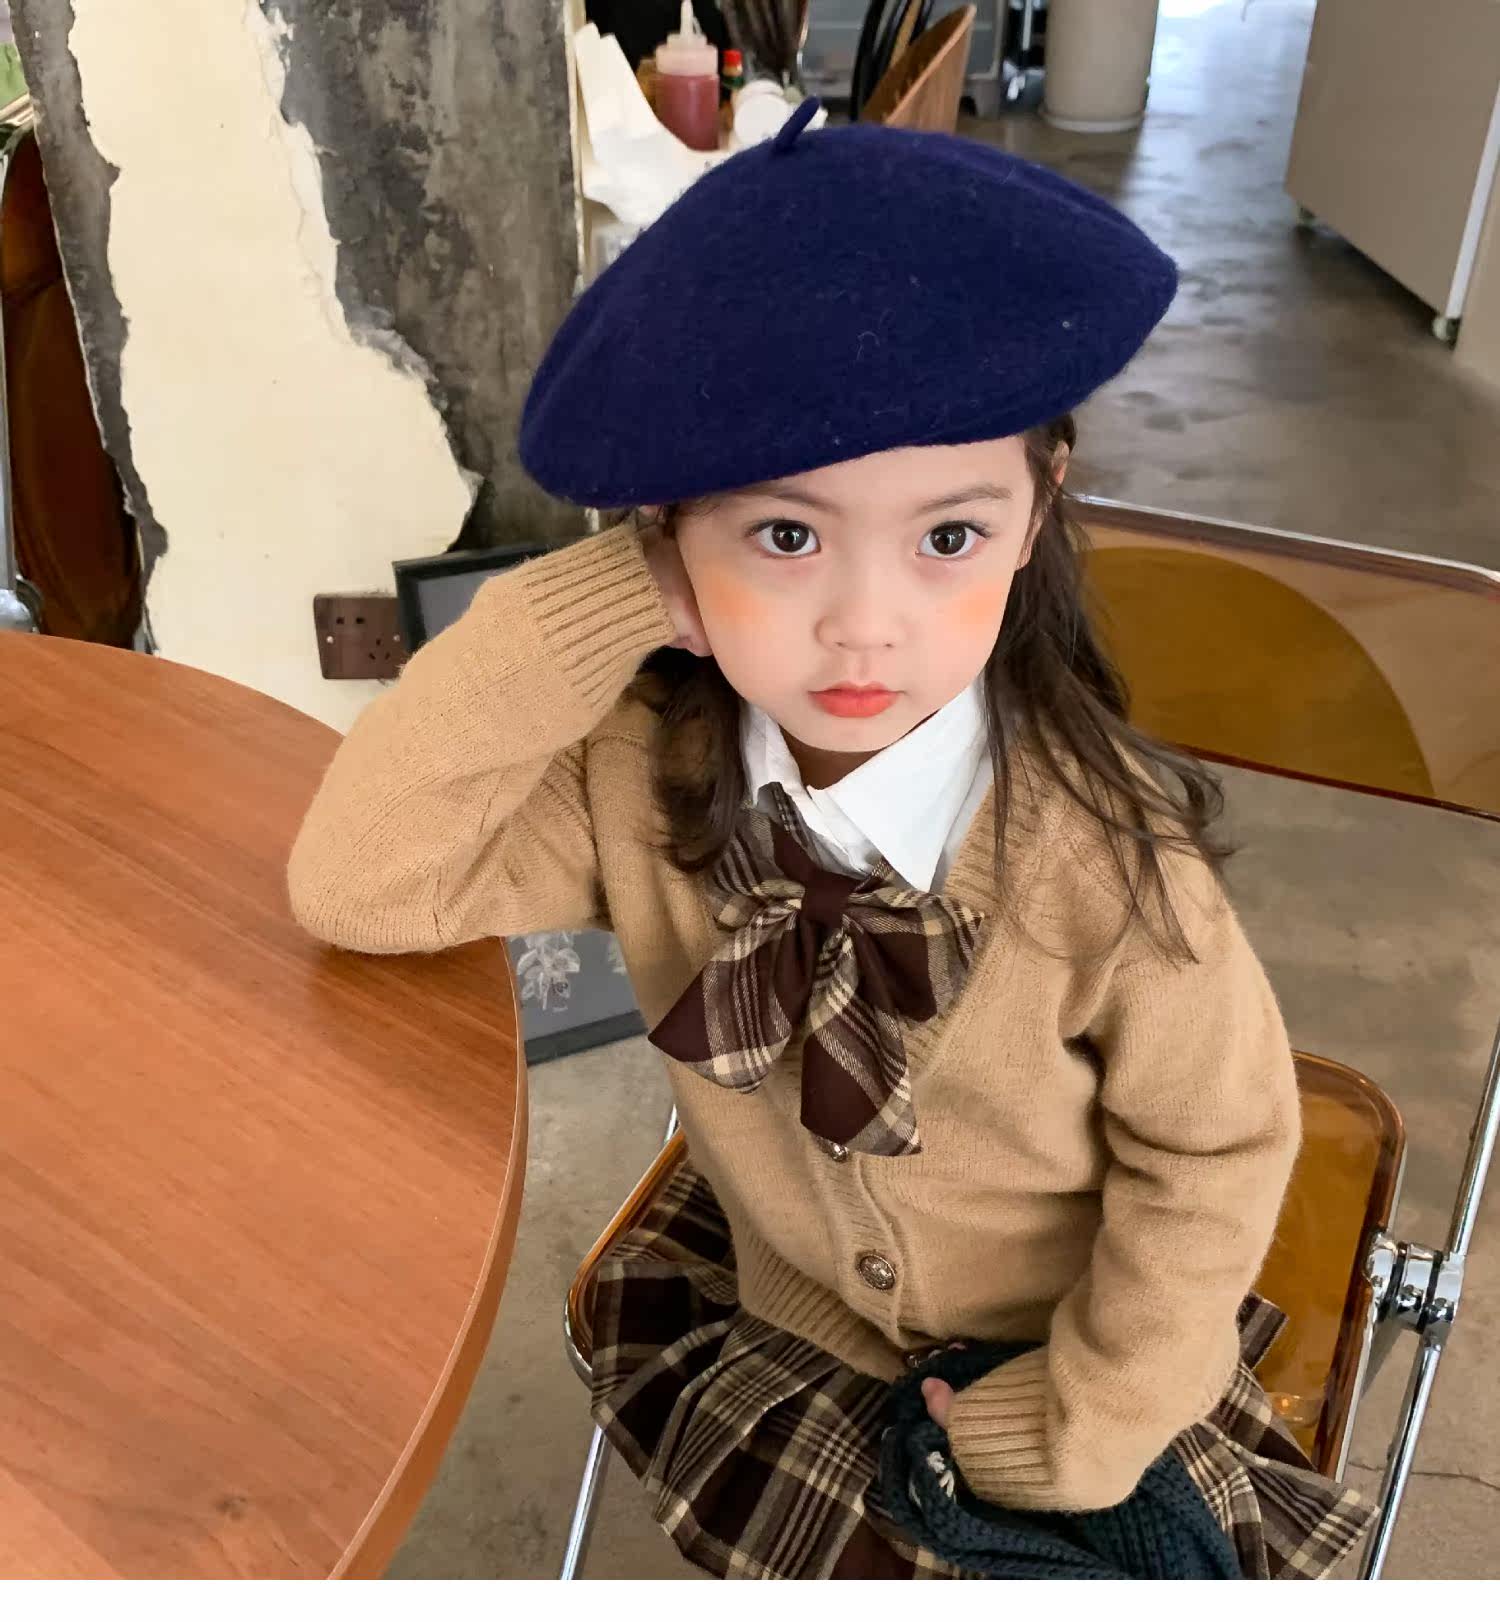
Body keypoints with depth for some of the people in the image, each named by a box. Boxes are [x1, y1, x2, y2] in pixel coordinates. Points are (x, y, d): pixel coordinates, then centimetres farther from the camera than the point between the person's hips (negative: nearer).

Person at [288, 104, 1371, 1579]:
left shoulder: (1103, 853, -29)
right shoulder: (647, 772, -22)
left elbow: (1214, 1149, -16)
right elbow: (356, 885, -27)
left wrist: (1079, 1435, -11)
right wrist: (583, 618, -34)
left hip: (1062, 1349, -1)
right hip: (771, 1314, 2)